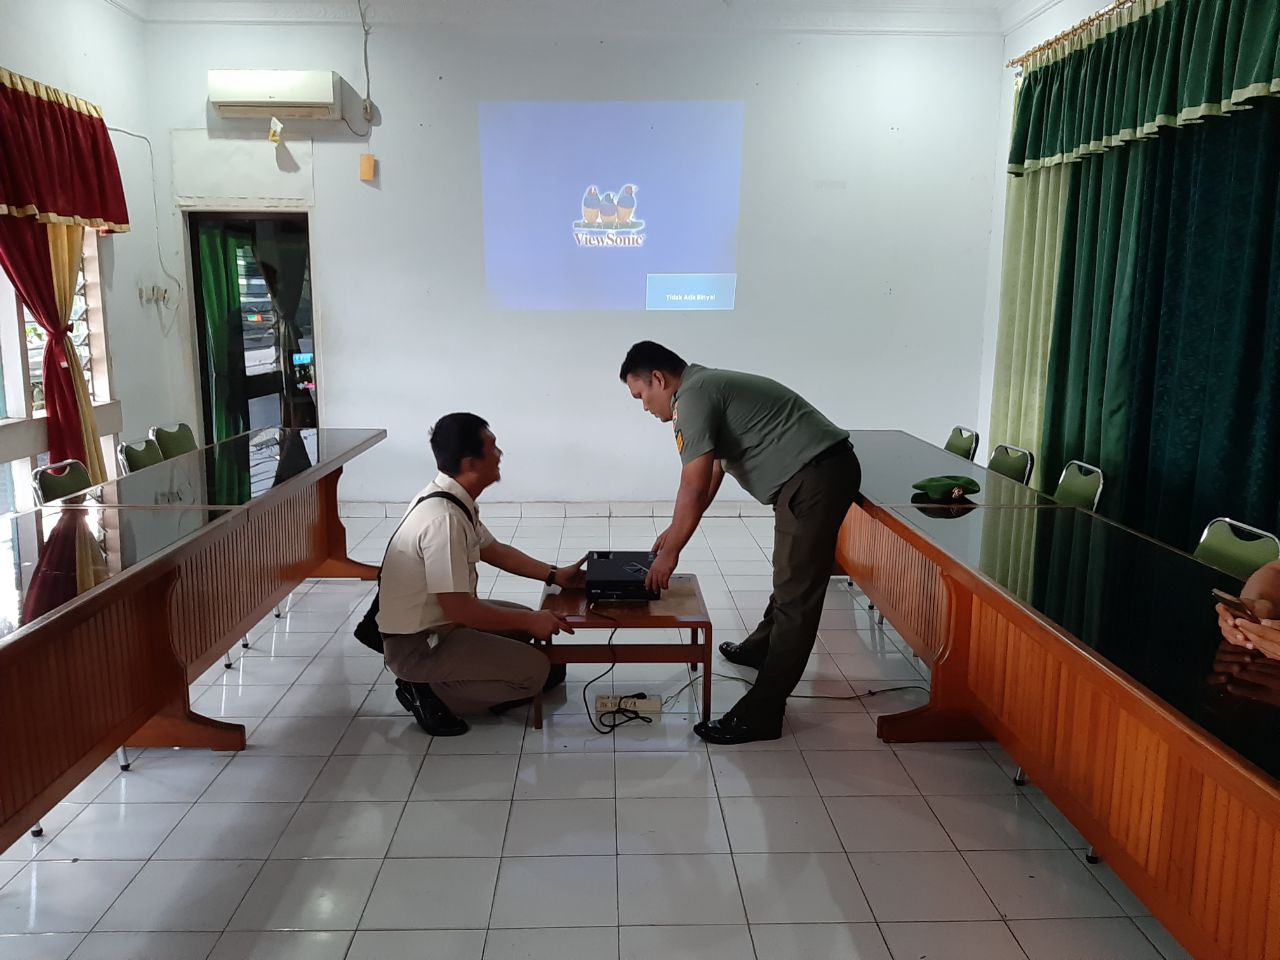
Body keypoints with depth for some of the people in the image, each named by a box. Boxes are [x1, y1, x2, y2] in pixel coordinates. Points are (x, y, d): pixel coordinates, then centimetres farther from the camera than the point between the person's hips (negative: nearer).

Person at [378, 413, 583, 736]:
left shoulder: (455, 499, 1)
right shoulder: (444, 519, -29)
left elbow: (493, 550, 15)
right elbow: (458, 609, -28)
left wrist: (555, 575, 8)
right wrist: (529, 620, -18)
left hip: (436, 619, 10)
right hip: (416, 644, -10)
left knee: (524, 621, 18)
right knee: (534, 671, -12)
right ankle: (428, 693, -4)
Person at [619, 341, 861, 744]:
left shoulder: (693, 397, -12)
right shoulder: (708, 387, 20)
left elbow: (694, 489, -16)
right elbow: (712, 473, 28)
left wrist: (669, 553, -5)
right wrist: (676, 530, 31)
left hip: (815, 478, -11)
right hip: (824, 469, 11)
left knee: (796, 595, -9)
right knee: (790, 574, 27)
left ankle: (760, 715, -5)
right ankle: (761, 648, 49)